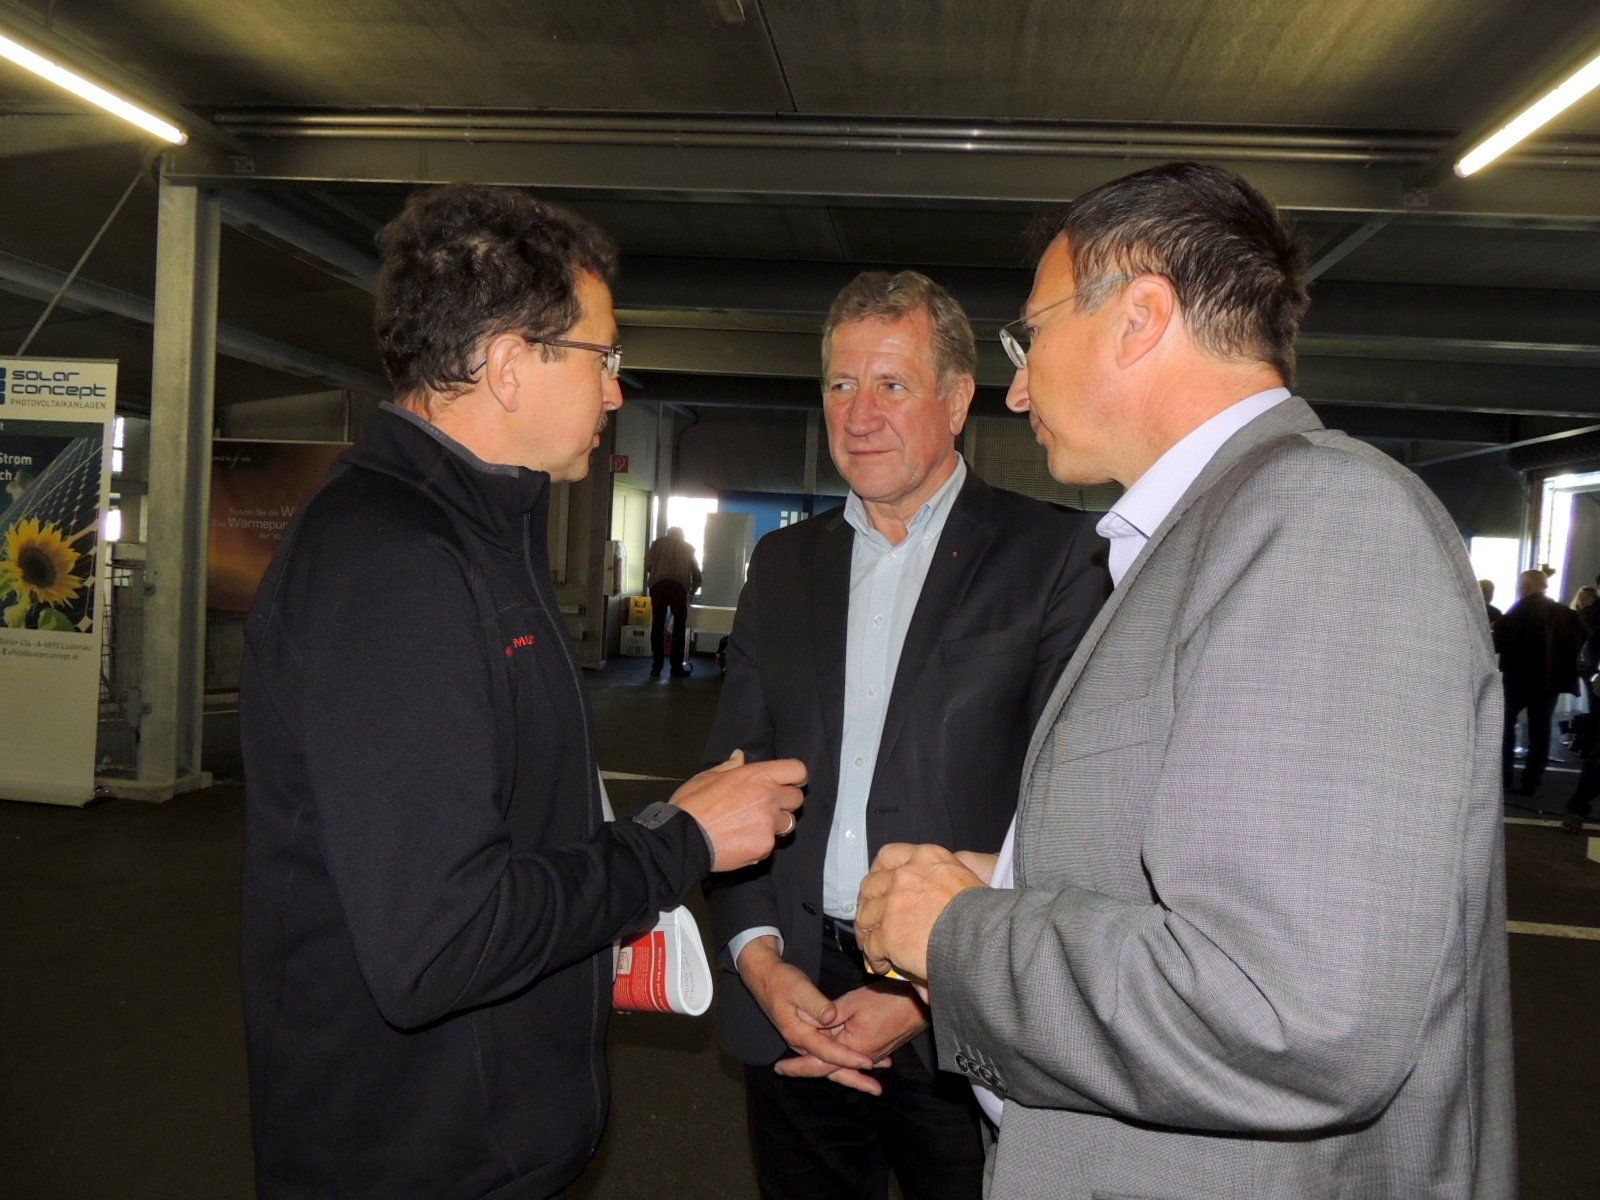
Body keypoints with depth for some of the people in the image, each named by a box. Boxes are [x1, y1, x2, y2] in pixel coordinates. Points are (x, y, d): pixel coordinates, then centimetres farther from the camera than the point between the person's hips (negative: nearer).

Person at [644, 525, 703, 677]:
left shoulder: (658, 543, 21)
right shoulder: (688, 548, 23)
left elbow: (647, 564, 11)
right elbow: (696, 575, 21)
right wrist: (691, 592, 36)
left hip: (658, 585, 0)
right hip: (679, 587, 0)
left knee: (657, 626, 4)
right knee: (679, 626, 7)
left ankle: (656, 667, 2)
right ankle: (677, 666, 5)